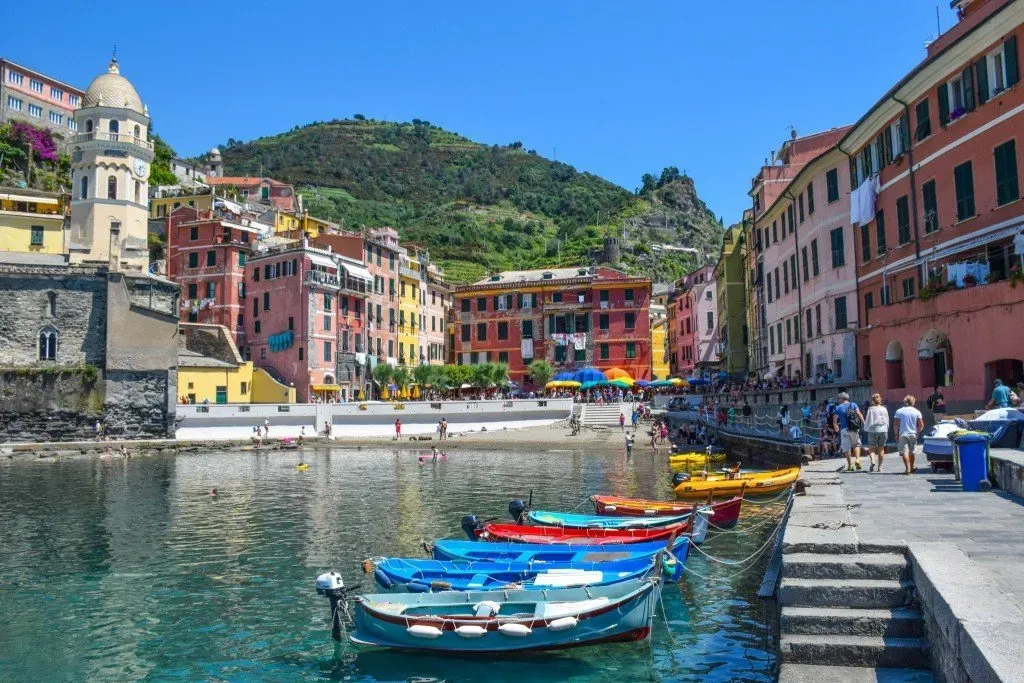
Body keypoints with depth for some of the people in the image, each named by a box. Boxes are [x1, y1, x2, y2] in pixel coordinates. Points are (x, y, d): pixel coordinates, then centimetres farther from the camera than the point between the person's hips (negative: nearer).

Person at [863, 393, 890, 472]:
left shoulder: (870, 409, -8)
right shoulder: (884, 409, 4)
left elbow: (867, 421, -5)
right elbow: (887, 421, 11)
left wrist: (866, 430, 9)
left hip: (873, 430, -3)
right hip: (883, 430, 3)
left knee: (871, 448, 4)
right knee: (881, 449, 9)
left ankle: (872, 461, -21)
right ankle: (880, 467, 12)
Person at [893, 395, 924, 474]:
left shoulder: (899, 411, -3)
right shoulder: (917, 412, 0)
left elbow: (895, 424, -6)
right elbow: (921, 425, -3)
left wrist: (896, 434, 3)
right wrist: (917, 432, 12)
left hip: (903, 434, -2)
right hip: (913, 434, 3)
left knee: (905, 452, -5)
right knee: (911, 452, 17)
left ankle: (908, 469, -17)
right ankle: (911, 468, 29)